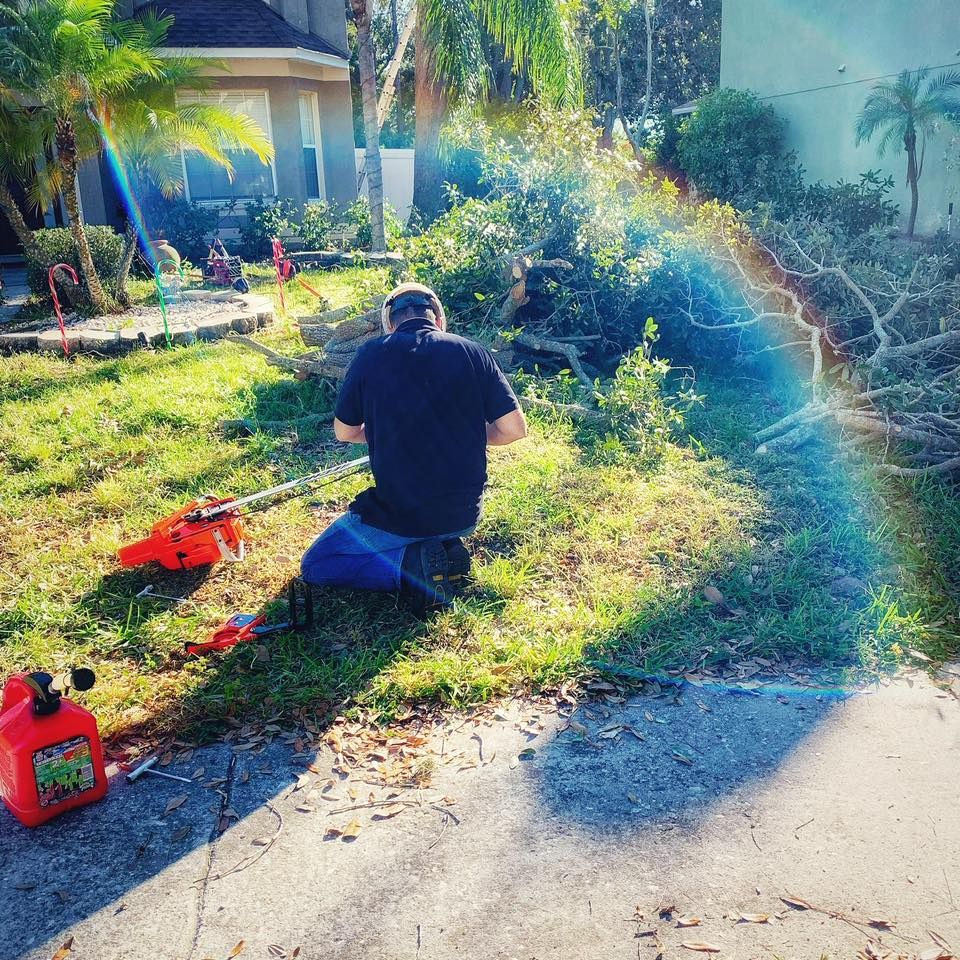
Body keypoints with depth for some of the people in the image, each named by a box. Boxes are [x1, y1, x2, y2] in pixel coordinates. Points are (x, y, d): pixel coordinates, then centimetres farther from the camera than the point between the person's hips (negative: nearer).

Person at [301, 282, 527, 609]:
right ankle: (446, 549, 7)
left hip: (397, 515, -4)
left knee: (314, 566, 17)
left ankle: (410, 563, -5)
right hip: (465, 516, 4)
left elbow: (345, 432, 6)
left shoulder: (370, 355, -5)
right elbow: (514, 429, -4)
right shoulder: (473, 353, -3)